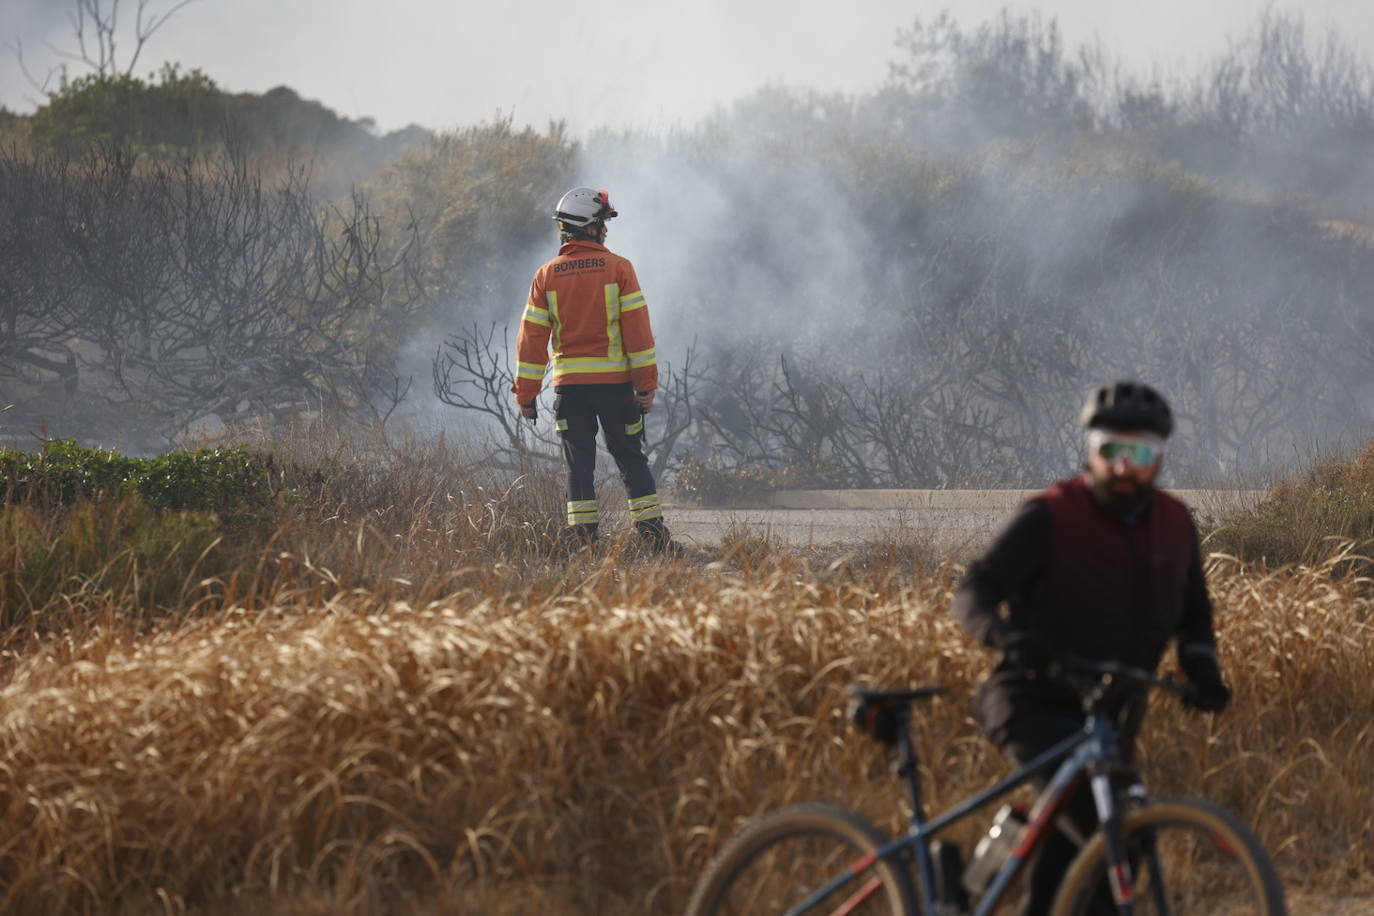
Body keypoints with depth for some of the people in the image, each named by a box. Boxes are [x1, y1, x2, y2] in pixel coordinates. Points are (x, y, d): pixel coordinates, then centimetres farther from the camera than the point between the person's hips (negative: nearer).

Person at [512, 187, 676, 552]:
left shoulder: (547, 276, 2)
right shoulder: (618, 269, -4)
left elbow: (532, 338, 2)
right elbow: (637, 330, -6)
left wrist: (526, 394, 6)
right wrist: (646, 385, -3)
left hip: (569, 385, 1)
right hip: (614, 381, -1)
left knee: (579, 464, 6)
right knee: (631, 460, 7)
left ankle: (583, 538, 0)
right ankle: (652, 531, 1)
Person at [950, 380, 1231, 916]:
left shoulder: (1174, 526, 5)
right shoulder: (1049, 518, -12)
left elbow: (1193, 614, 20)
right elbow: (973, 595, -19)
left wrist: (1201, 667, -1)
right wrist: (1008, 637, -41)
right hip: (1034, 707, -5)